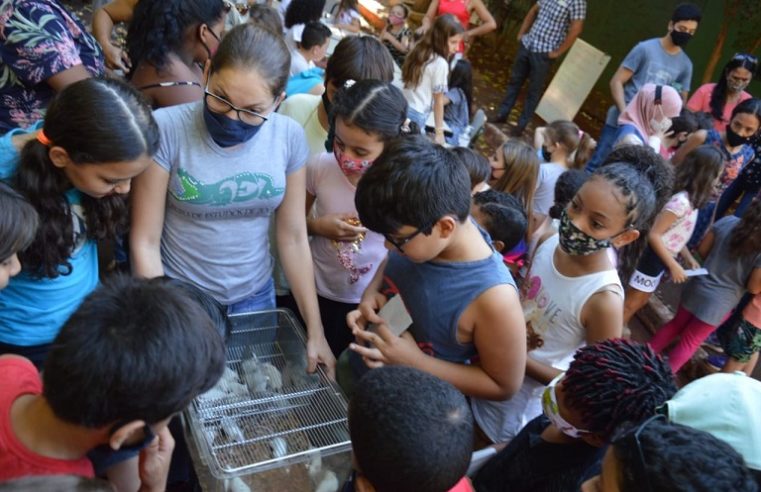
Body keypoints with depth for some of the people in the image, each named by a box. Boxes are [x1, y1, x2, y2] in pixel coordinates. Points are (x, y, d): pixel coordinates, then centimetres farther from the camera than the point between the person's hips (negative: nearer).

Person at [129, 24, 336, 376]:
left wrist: (315, 331, -1)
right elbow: (145, 242, -14)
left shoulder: (289, 137, -10)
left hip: (255, 297, 3)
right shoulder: (167, 129, -20)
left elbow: (293, 238, -3)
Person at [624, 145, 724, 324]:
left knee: (639, 302, 21)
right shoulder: (681, 201, -25)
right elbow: (654, 235, -27)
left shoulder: (691, 201, 5)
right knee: (630, 304, 2)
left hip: (662, 259, 10)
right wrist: (674, 266, -22)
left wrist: (689, 258, 5)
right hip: (654, 258, -10)